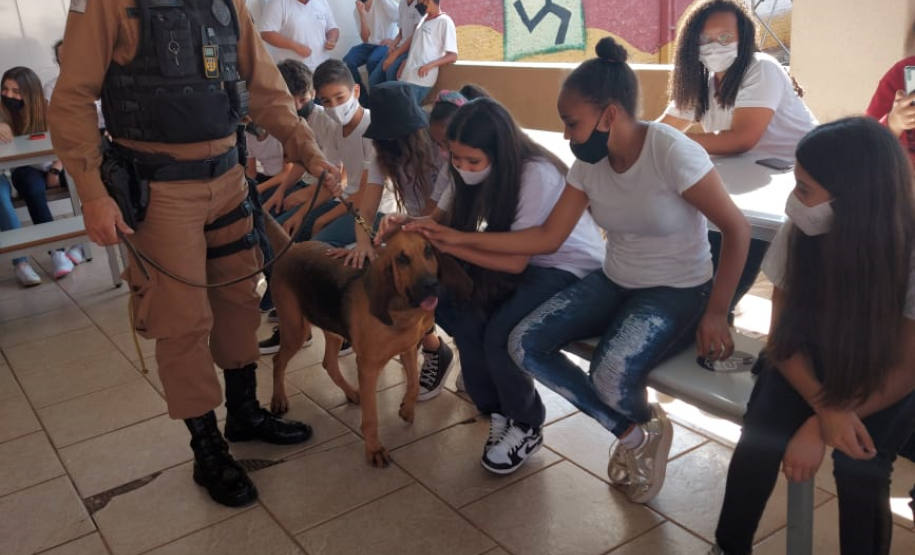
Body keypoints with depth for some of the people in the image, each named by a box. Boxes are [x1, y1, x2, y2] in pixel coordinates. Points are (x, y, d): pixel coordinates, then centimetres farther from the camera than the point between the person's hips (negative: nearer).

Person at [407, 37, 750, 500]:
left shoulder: (672, 153, -23)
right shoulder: (588, 163, -3)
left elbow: (736, 230, -17)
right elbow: (547, 237, -2)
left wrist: (715, 314, -17)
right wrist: (460, 240, -7)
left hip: (678, 292, -7)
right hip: (613, 283, 7)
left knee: (610, 375, -34)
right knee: (524, 345, -13)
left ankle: (643, 428, 5)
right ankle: (634, 431, 0)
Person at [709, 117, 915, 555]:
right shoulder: (798, 233, -20)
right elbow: (784, 337, -9)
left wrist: (819, 427, -26)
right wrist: (826, 409, -27)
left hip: (879, 377, -1)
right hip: (811, 362, 2)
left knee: (858, 465, -27)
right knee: (760, 436, -23)